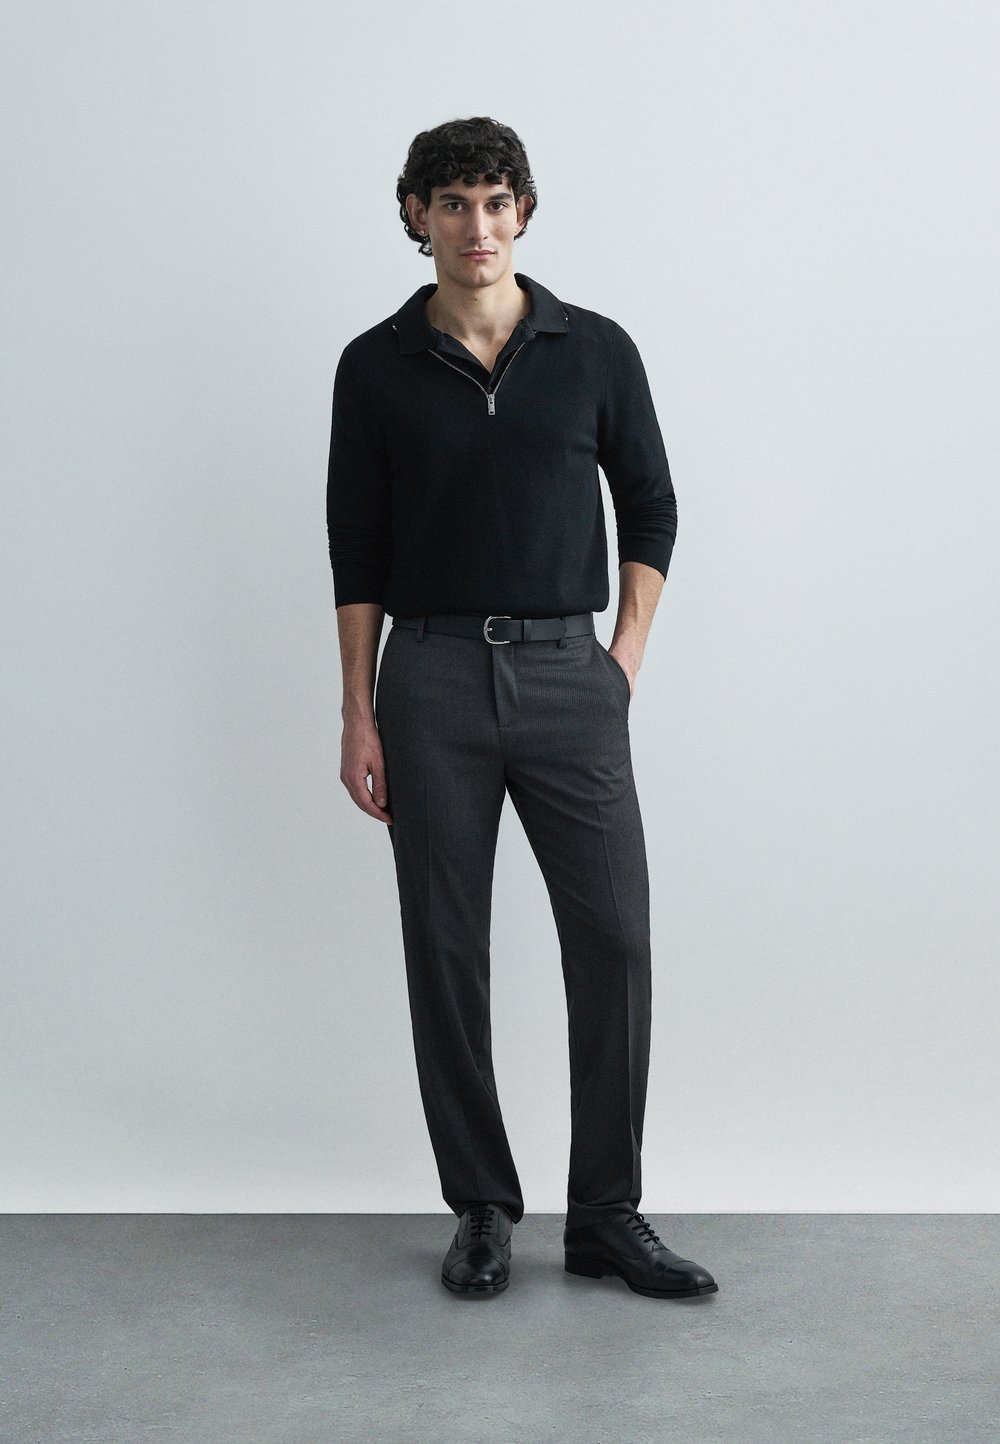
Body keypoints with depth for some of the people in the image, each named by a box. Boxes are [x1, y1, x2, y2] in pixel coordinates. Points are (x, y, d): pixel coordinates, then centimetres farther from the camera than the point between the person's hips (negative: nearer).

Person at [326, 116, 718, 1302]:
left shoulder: (596, 351, 3)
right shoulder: (377, 367, 2)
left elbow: (650, 508, 11)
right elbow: (356, 550, 4)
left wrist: (624, 660, 3)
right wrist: (359, 714, -1)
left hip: (567, 675, 1)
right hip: (431, 680, 0)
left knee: (614, 942, -4)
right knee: (446, 954, 3)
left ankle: (606, 1215, 9)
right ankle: (482, 1208, 18)